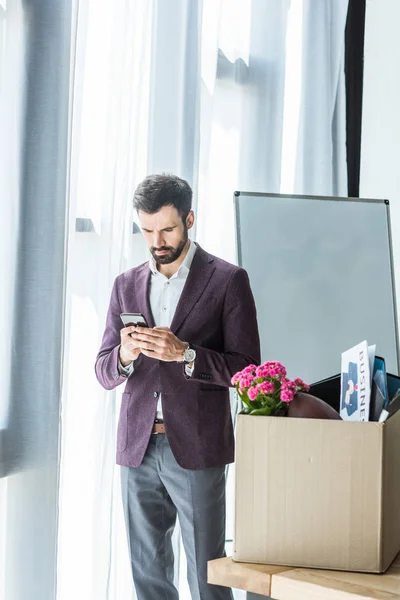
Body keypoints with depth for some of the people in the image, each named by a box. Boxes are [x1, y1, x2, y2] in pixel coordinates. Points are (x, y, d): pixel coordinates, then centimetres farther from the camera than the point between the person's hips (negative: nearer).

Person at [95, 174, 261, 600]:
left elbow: (245, 368, -5)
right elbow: (104, 373, 11)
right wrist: (125, 355, -13)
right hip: (137, 449, 4)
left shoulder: (227, 280, -1)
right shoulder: (127, 285, 11)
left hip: (196, 448, -4)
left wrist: (184, 354, -20)